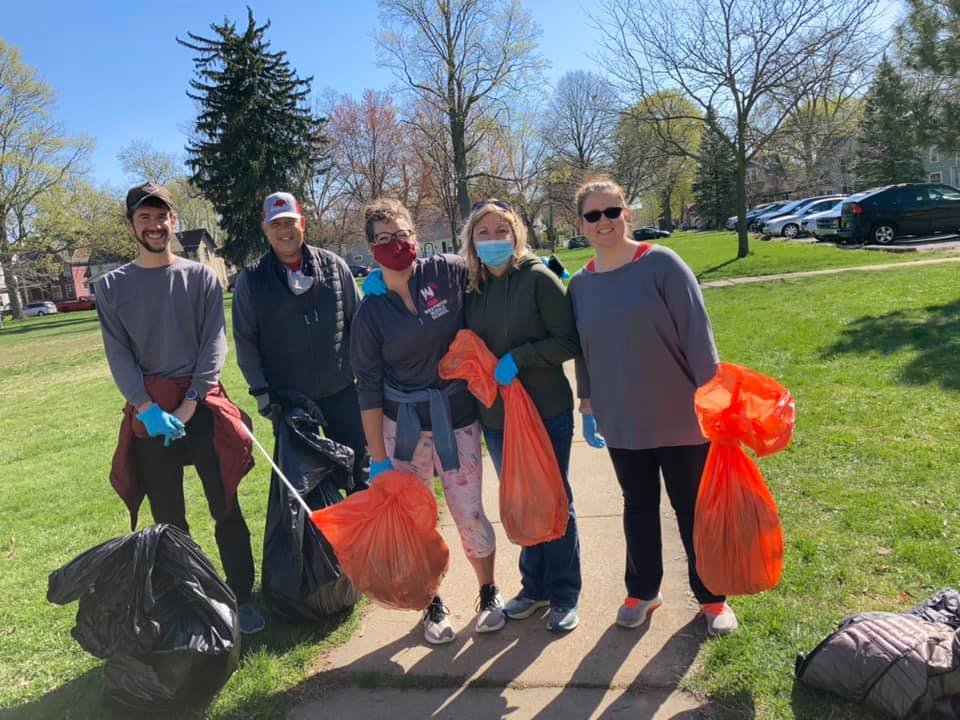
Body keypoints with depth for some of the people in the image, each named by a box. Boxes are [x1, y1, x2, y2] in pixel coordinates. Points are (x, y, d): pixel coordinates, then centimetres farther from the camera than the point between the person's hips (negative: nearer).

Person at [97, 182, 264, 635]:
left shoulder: (201, 277, 4)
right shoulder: (111, 286, 6)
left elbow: (215, 344, -2)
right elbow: (119, 356, -1)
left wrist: (189, 404, -12)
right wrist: (148, 409, -14)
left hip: (202, 404, -1)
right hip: (148, 414, 1)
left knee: (226, 509, 2)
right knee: (167, 519, 8)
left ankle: (242, 598, 14)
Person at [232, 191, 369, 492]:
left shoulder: (333, 265, 2)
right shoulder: (250, 280, -1)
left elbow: (358, 320, 8)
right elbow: (245, 340, 0)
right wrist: (260, 390, -5)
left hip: (342, 392, 1)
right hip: (287, 400, -1)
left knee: (358, 466, 13)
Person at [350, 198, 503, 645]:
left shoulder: (448, 272, -7)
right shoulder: (370, 311, -6)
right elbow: (369, 390, -4)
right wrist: (378, 459, -6)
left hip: (457, 419, 0)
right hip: (403, 427, 1)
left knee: (469, 514, 3)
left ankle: (489, 593, 31)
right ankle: (432, 605, 31)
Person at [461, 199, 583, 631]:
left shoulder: (539, 278, -10)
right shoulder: (471, 288, 4)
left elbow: (569, 341, -12)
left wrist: (517, 358, -20)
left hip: (547, 413, -5)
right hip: (495, 417, 5)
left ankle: (564, 597, 26)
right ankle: (534, 587, 34)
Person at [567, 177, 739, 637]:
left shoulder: (661, 264, -11)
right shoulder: (580, 284, 2)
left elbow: (696, 334, -12)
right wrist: (588, 406, 12)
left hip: (680, 418, -3)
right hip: (621, 423, 4)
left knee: (691, 507, 10)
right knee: (638, 507, 17)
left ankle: (711, 597, 30)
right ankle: (642, 591, 35)